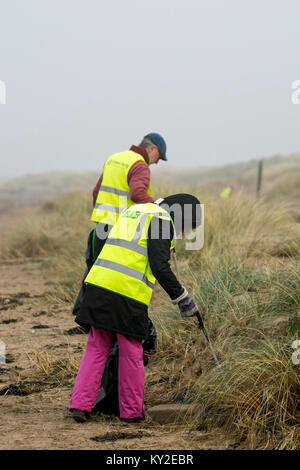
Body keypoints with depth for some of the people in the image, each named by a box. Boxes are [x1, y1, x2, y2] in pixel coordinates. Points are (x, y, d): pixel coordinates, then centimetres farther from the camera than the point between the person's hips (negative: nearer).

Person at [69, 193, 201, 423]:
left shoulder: (132, 211, 26)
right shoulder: (161, 219, -1)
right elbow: (160, 266, -11)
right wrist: (182, 297, -5)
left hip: (100, 284, 7)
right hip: (128, 294, -7)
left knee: (96, 349, 10)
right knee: (131, 352, 5)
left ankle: (81, 404, 3)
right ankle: (132, 410, 14)